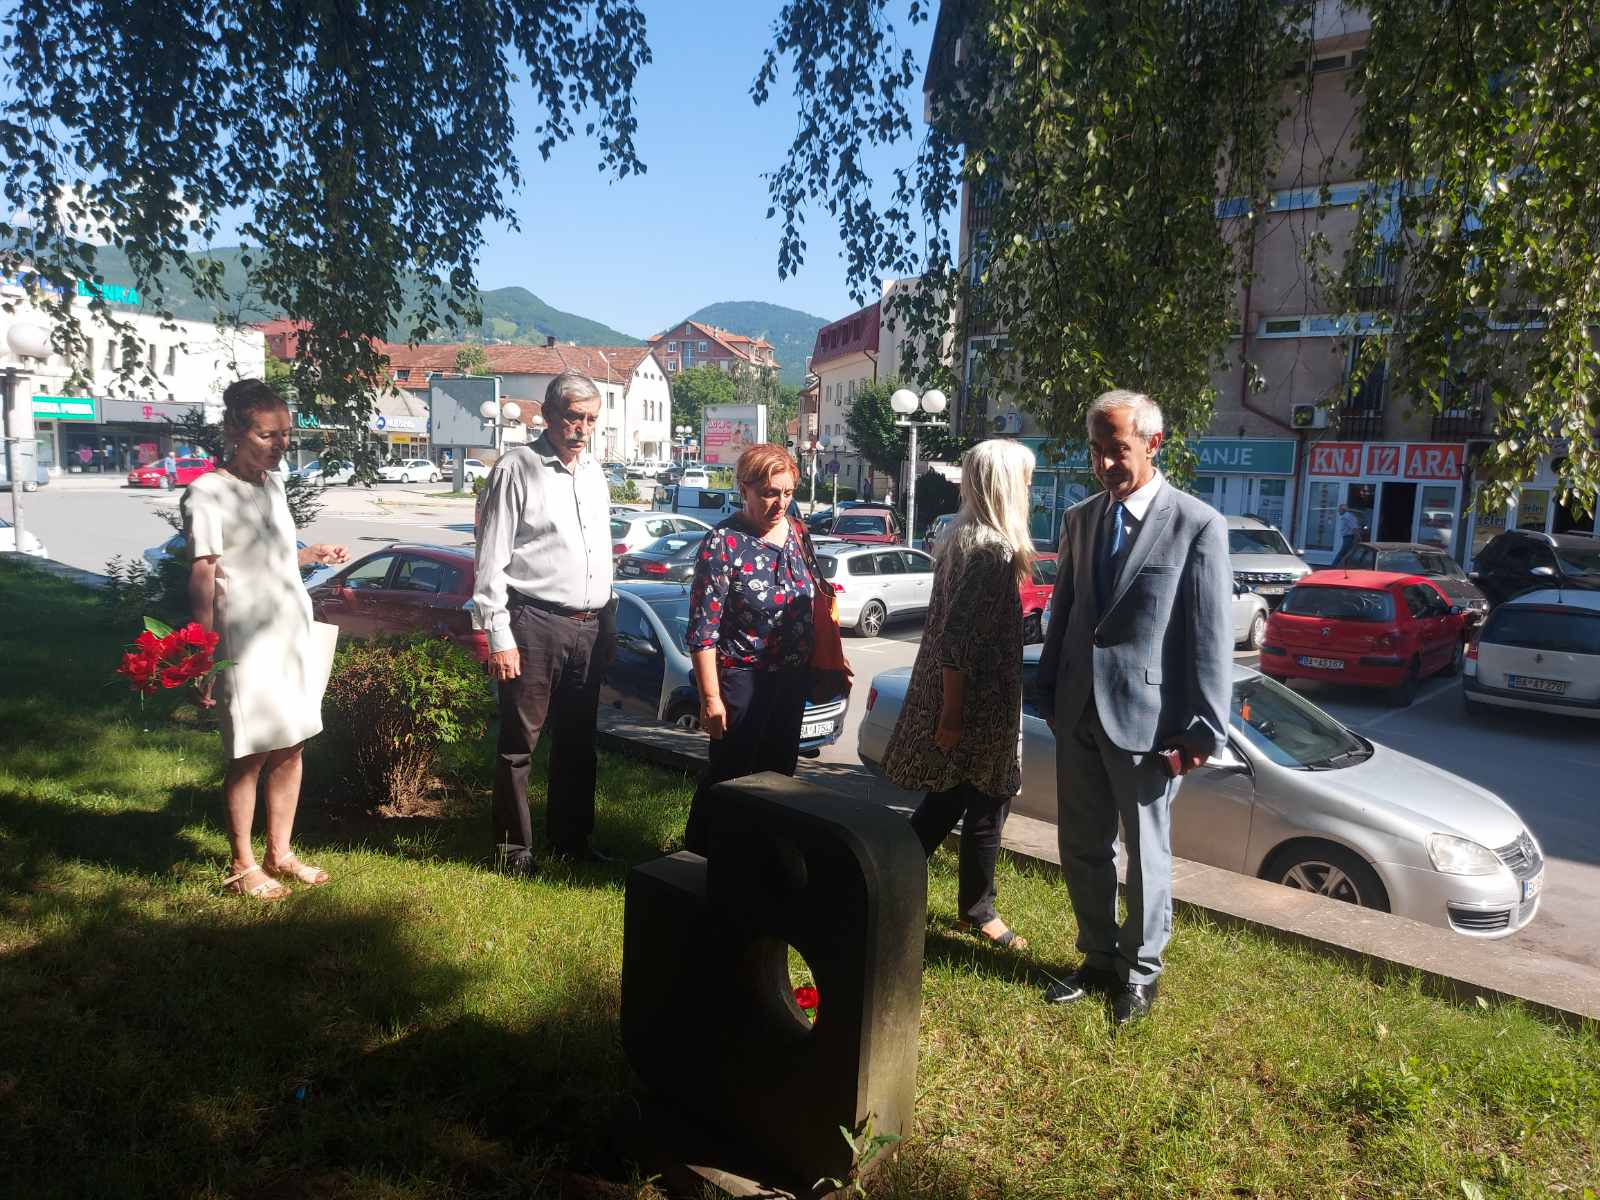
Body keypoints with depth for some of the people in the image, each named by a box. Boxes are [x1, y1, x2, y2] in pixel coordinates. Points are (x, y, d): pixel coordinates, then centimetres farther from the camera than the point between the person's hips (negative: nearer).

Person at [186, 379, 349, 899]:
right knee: (250, 756, 2)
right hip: (248, 646, -7)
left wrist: (313, 554, 7)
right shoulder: (208, 494, -12)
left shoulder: (273, 484, 11)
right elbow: (202, 578, -14)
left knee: (290, 748, 12)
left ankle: (280, 852, 26)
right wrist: (205, 661, -15)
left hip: (294, 636, 7)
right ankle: (244, 865, 18)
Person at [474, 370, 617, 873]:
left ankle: (571, 839, 29)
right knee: (519, 743, 2)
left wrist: (609, 619, 16)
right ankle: (515, 850, 14)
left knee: (578, 740, 15)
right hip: (534, 624, -7)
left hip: (591, 626, 7)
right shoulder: (517, 469, -8)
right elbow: (491, 559, -10)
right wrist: (499, 636, -15)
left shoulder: (594, 470, 13)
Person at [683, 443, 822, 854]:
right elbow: (704, 631, -16)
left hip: (793, 678, 7)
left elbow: (817, 603, 14)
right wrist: (711, 698, -18)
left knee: (779, 774, 18)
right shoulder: (723, 543, -15)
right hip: (743, 680, -6)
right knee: (727, 778, 4)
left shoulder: (798, 534, 4)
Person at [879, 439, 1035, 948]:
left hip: (952, 692, 9)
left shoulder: (960, 536, 9)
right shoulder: (992, 548, -20)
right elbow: (959, 637, -23)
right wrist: (953, 713, -21)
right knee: (986, 804, 7)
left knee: (946, 801, 17)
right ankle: (978, 910, 23)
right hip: (978, 704, -9)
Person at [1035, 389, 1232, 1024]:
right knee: (1082, 847, 16)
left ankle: (1139, 971, 30)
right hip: (1078, 711, 5)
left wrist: (1203, 731, -12)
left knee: (1146, 853, 10)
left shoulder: (1197, 525, -10)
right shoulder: (1080, 518, 7)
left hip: (1147, 718, -5)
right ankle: (1099, 958, 35)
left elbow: (1211, 638, -10)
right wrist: (1048, 693, 12)